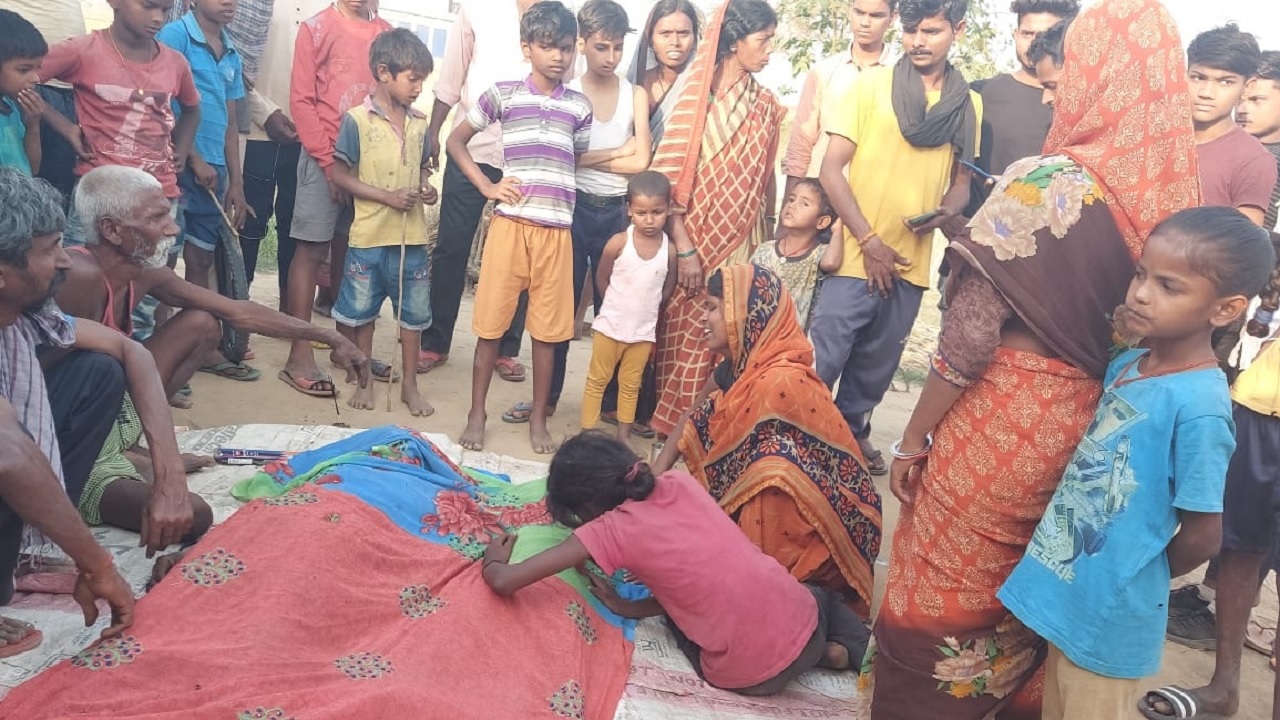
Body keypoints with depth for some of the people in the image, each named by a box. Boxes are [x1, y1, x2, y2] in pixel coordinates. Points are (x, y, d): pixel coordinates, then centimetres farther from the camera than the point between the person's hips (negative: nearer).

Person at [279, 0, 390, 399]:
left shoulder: (387, 33, 11)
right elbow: (301, 100, -4)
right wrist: (329, 160, -10)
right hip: (325, 156, -4)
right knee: (311, 251, -2)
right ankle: (300, 356, 0)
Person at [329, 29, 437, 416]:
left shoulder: (419, 123, 5)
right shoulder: (357, 120, -8)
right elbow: (340, 175, -7)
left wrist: (426, 188, -4)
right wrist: (388, 197, -17)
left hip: (413, 236, 4)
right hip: (369, 236, -4)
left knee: (414, 311, 10)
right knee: (362, 310, 9)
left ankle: (409, 384, 24)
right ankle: (364, 381, 26)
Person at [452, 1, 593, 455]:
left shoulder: (579, 107, 10)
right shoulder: (503, 94, 3)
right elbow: (456, 140, 10)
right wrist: (487, 186, 0)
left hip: (557, 229, 2)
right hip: (511, 223, -2)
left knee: (548, 328, 6)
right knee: (491, 321, 3)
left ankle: (538, 418, 18)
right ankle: (477, 414, 16)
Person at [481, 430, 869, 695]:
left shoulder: (611, 530, -9)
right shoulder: (680, 482, 5)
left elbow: (504, 582, -8)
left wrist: (494, 558, 13)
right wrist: (633, 608, 14)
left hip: (750, 675, -5)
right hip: (805, 624, 6)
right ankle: (834, 649, 17)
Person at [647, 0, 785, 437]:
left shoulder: (766, 106, 8)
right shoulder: (696, 93, -6)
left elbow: (766, 179, 11)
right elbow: (668, 176, -10)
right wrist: (684, 248, -15)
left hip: (741, 245, 4)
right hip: (694, 238, -3)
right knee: (682, 337, 4)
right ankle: (668, 425, 18)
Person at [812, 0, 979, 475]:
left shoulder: (968, 104, 7)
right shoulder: (871, 84, -3)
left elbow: (961, 177, 16)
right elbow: (831, 169, -8)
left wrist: (950, 210, -8)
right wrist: (869, 241, -13)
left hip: (912, 262, 4)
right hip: (855, 255, -4)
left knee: (878, 364, 16)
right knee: (821, 362, -6)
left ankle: (852, 430, 36)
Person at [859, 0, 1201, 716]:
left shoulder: (1048, 182, -18)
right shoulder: (1175, 192, 0)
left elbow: (972, 330, -18)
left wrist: (912, 438, -8)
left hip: (1003, 417, -6)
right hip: (1088, 422, 6)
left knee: (941, 584, 12)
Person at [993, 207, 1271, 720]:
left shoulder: (1200, 405, -24)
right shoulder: (1125, 364, -1)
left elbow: (1203, 535, -16)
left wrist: (1139, 578, -1)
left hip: (1108, 615, -7)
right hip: (1064, 596, 7)